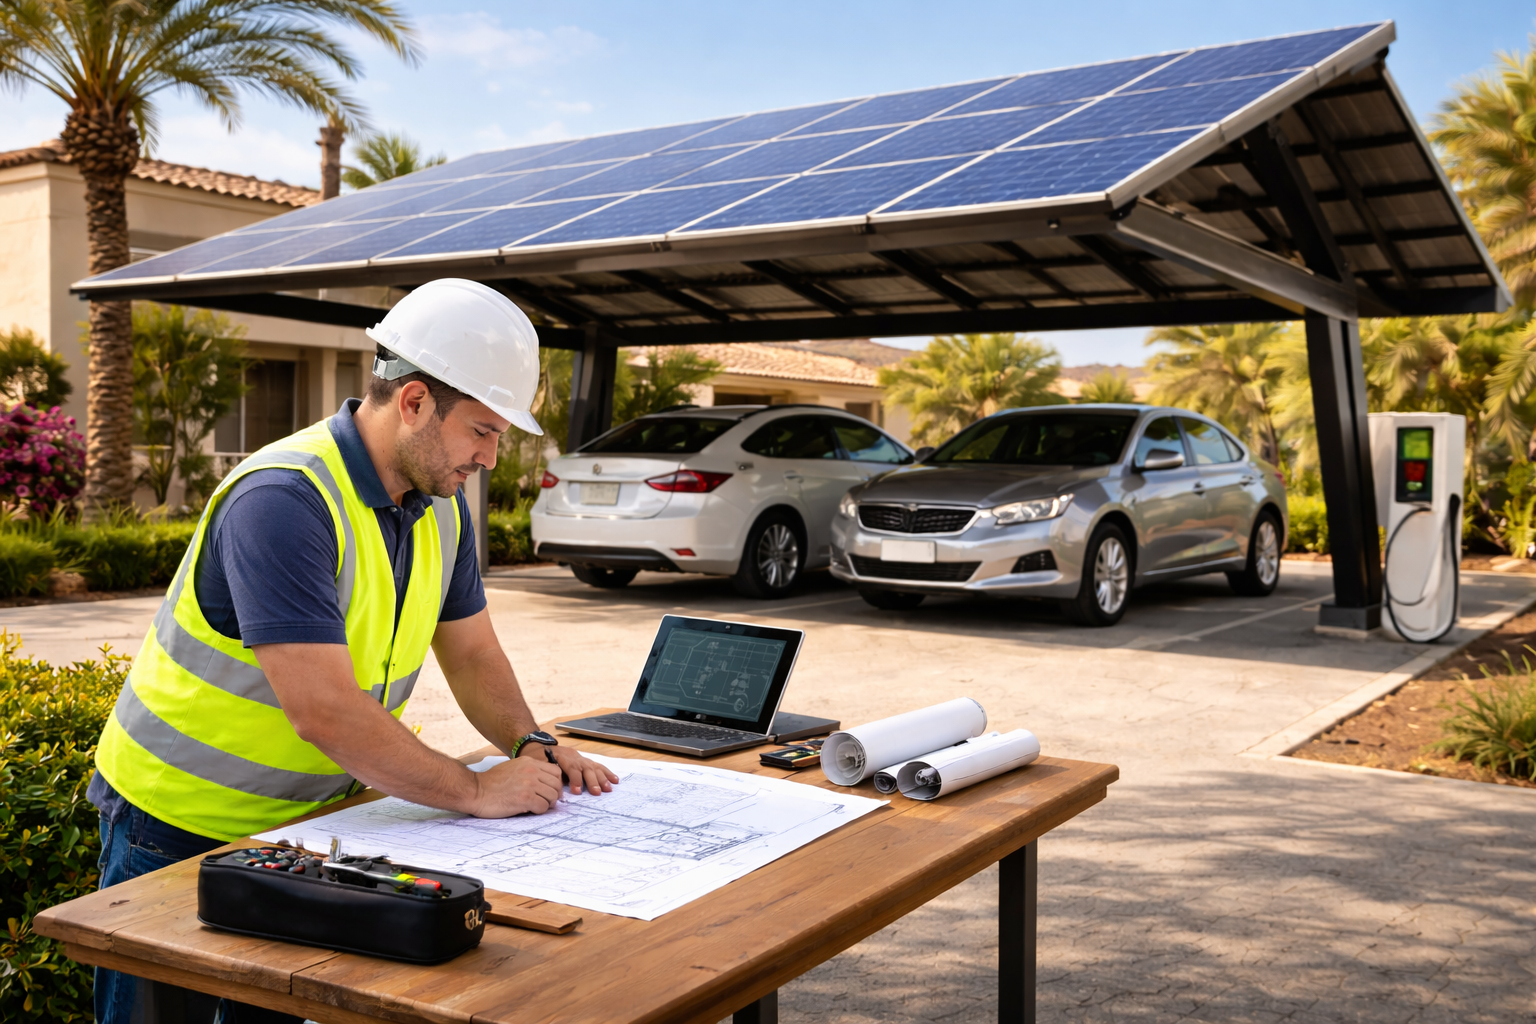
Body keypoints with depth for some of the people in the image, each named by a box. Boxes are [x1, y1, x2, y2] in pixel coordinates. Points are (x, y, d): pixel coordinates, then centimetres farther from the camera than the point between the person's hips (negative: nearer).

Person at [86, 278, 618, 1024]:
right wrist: (476, 791, -26)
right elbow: (324, 710, -34)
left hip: (306, 817, 7)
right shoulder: (284, 500, -29)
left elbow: (472, 652, 9)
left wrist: (530, 745, -9)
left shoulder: (439, 501, -1)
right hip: (181, 825, -7)